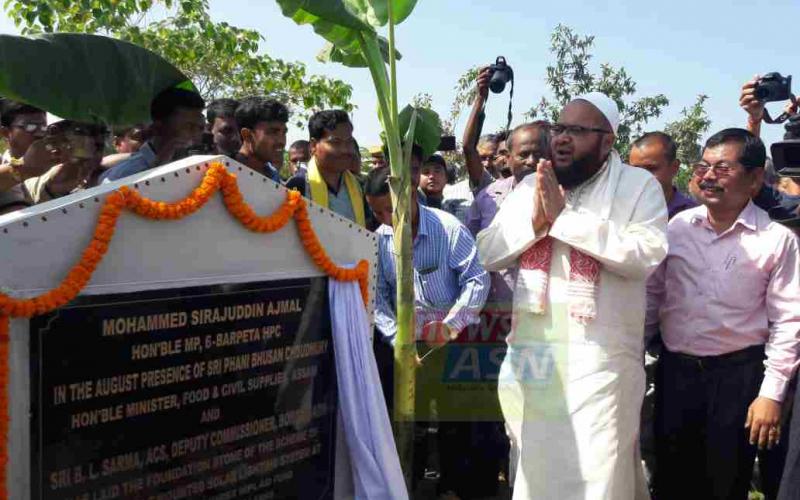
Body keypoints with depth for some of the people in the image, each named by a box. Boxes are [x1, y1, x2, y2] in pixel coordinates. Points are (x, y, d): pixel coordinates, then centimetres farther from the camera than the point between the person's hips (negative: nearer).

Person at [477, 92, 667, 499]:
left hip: (599, 357, -4)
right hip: (530, 354, 5)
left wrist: (563, 216, -16)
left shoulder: (639, 186, -1)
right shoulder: (530, 186, 12)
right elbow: (487, 253, 7)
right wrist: (534, 220, -10)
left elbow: (645, 254, -17)